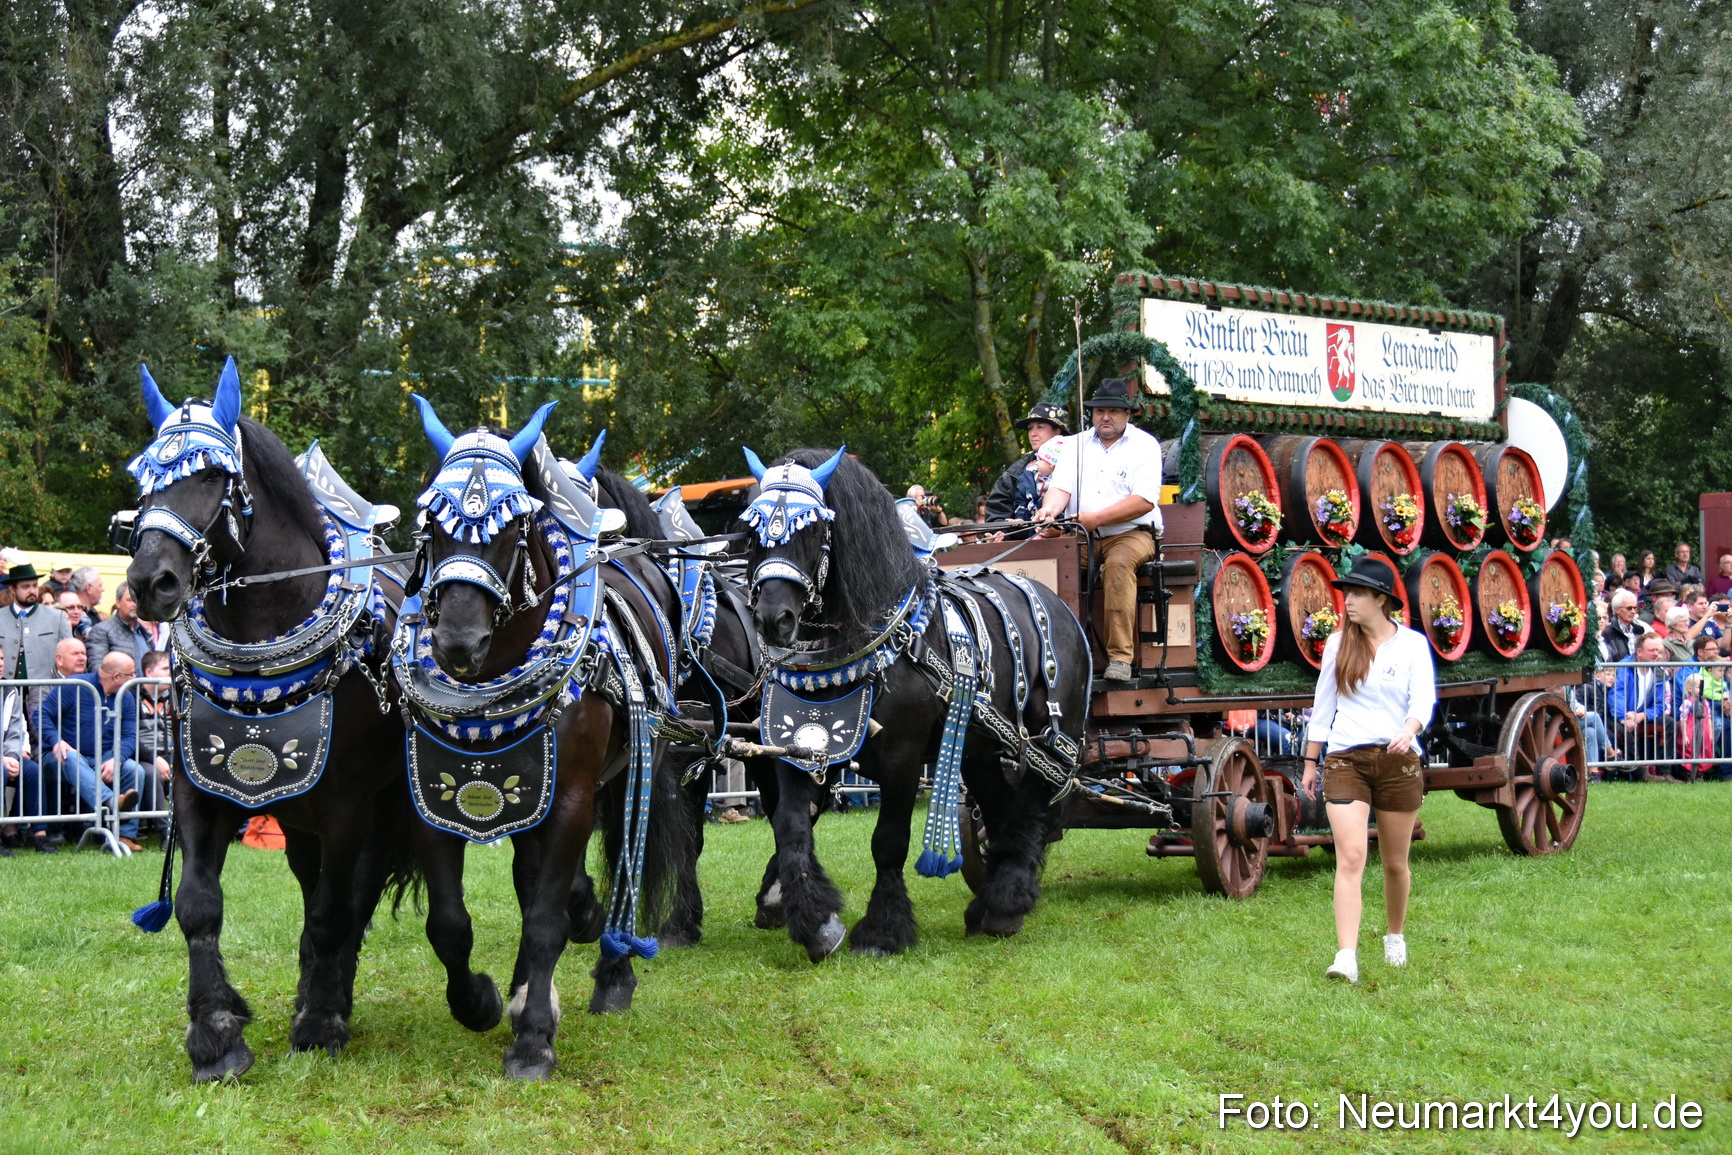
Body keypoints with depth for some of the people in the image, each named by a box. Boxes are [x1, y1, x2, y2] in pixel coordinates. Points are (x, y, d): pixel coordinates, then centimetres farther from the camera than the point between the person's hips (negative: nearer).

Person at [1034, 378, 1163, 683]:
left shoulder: (1144, 445, 1)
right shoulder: (1075, 444, 16)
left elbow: (1145, 501, -11)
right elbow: (1061, 487, 4)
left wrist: (1097, 518, -20)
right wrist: (1049, 508, -21)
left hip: (1130, 534, -4)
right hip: (1080, 537, 4)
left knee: (1118, 563, -36)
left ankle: (1120, 657, -37)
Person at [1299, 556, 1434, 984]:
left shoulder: (1412, 643, 1)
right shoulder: (1338, 644, 8)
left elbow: (1424, 697, -10)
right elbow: (1322, 706, 14)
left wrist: (1409, 729, -31)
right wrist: (1310, 761, 16)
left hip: (1397, 760, 0)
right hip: (1345, 760, 0)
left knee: (1395, 863, 10)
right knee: (1350, 858, -14)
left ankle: (1396, 936, 35)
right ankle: (1346, 957, -20)